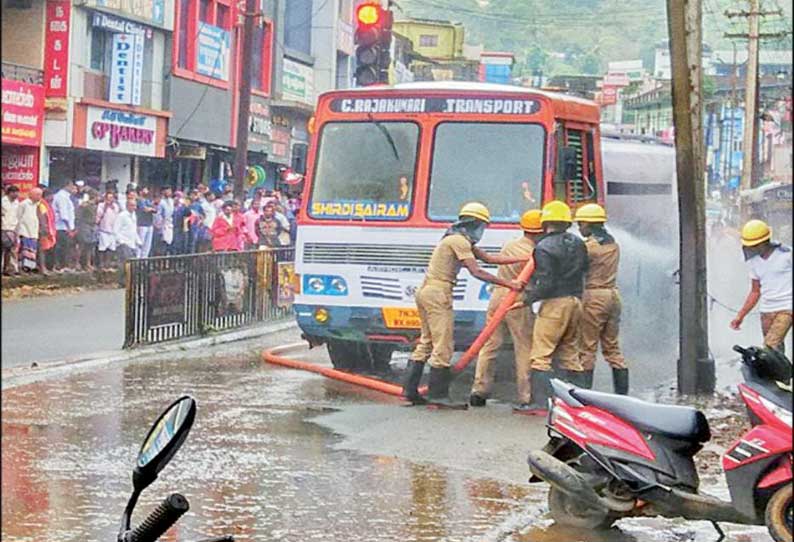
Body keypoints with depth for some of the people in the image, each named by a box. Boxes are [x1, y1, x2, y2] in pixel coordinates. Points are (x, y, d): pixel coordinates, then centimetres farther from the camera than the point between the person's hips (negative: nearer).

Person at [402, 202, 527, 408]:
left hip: (426, 291, 10)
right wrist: (507, 284, -19)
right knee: (443, 345, -7)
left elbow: (489, 258, 17)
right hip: (438, 293, -10)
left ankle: (410, 389, 13)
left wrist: (525, 259, 13)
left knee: (426, 342, 14)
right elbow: (476, 272, -19)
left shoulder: (463, 241, 19)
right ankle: (438, 393, -5)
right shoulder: (459, 241, -11)